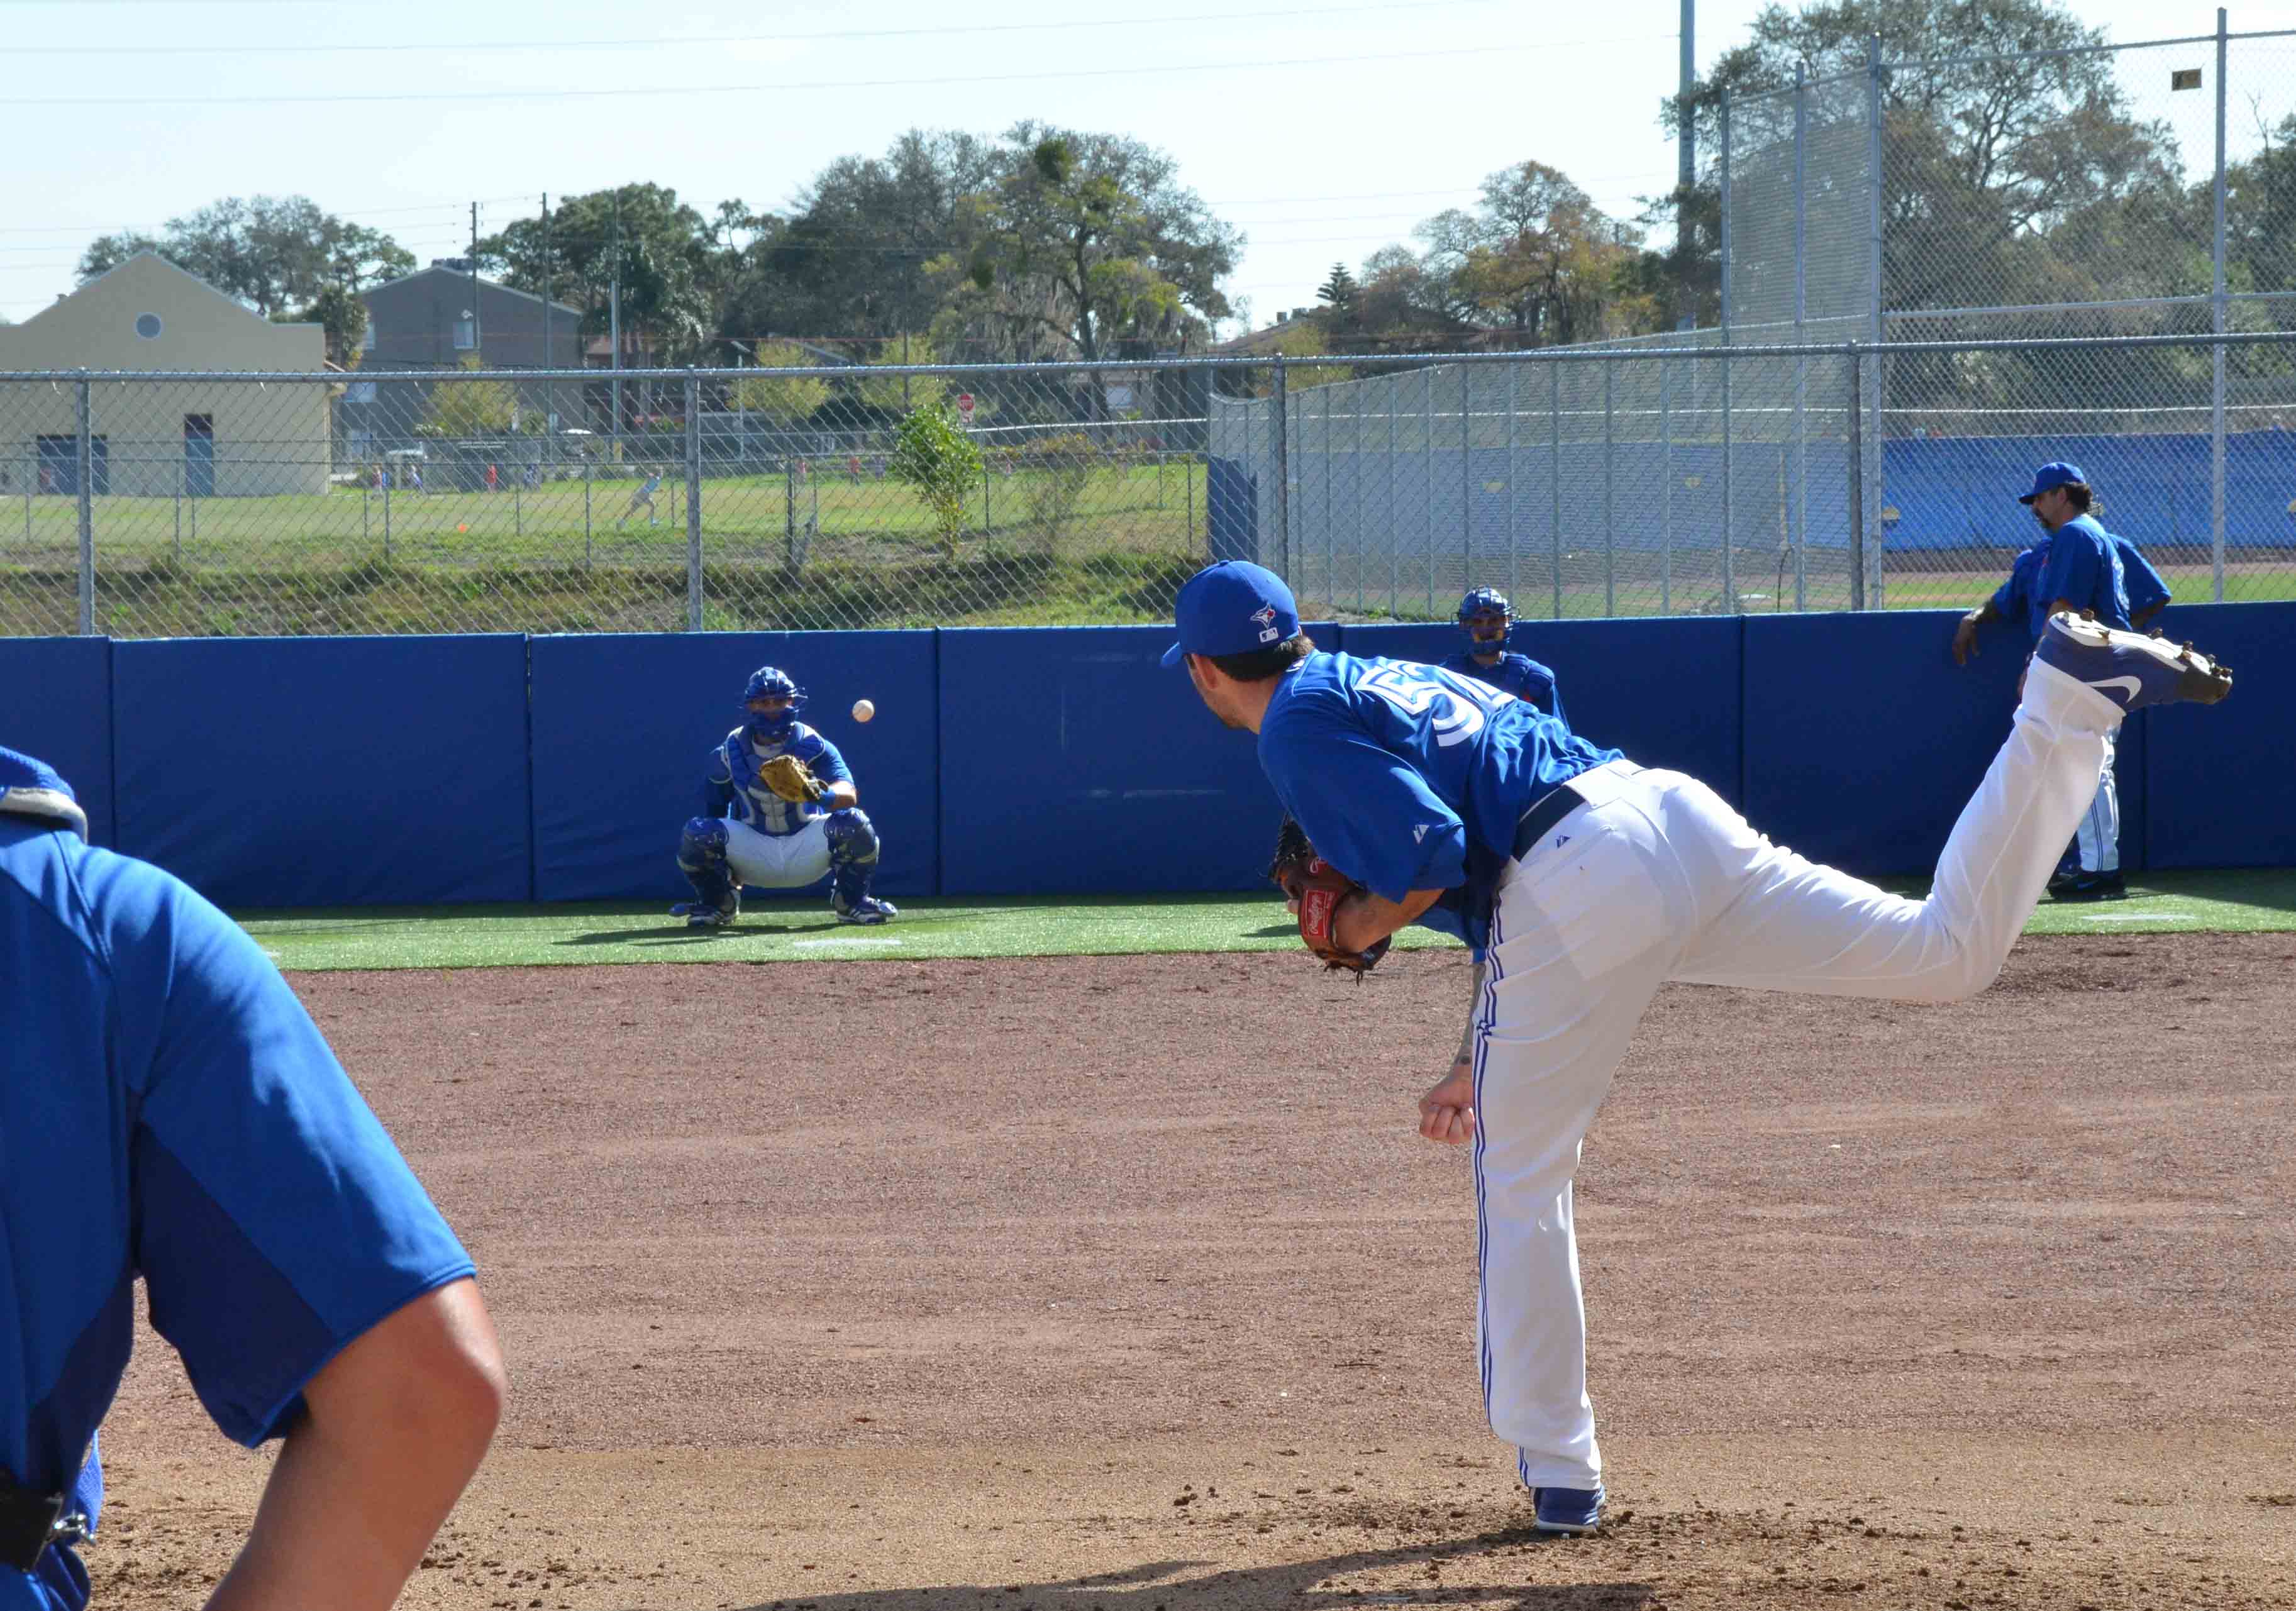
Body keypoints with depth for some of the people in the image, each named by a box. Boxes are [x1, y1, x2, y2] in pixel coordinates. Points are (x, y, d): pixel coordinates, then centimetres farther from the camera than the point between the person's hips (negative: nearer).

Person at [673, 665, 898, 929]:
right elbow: (713, 813, 3)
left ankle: (852, 901, -1)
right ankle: (717, 903, 4)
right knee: (697, 833, -27)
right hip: (752, 851, 1)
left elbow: (849, 796, -29)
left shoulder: (813, 747, -12)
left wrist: (818, 794, -52)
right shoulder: (729, 754, -5)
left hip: (806, 850, -1)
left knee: (853, 823, -30)